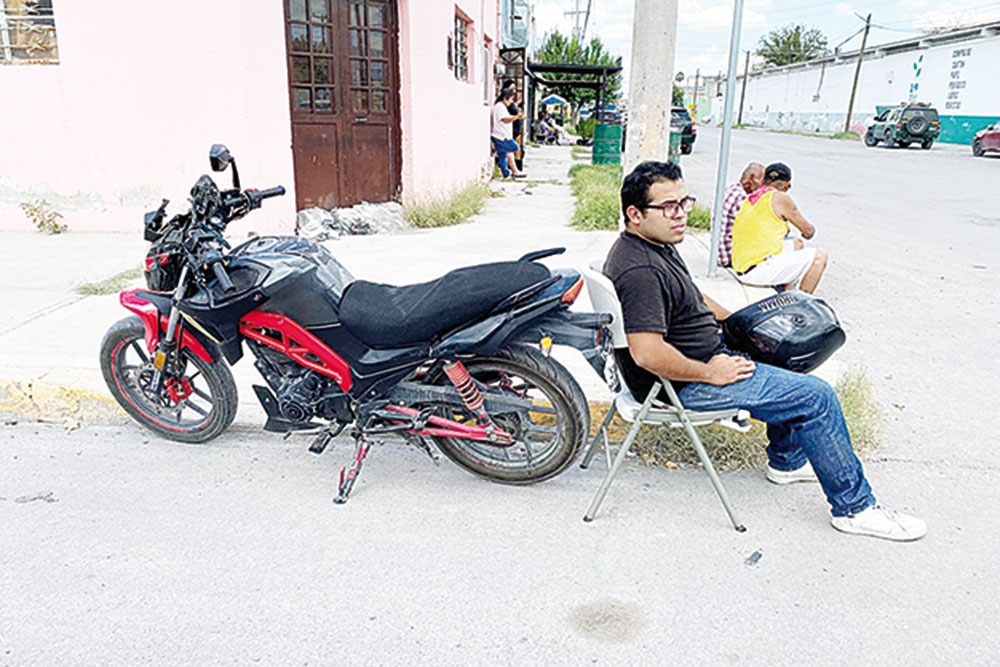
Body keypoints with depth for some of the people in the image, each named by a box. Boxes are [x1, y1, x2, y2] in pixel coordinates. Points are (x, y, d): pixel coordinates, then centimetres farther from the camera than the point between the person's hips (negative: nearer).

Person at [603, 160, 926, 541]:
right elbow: (648, 353, -35)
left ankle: (787, 461, 36)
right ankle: (853, 507, 8)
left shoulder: (655, 246, 7)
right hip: (684, 386, -11)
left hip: (705, 357, 11)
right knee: (817, 397, -8)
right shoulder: (640, 270, -27)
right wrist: (711, 372, -22)